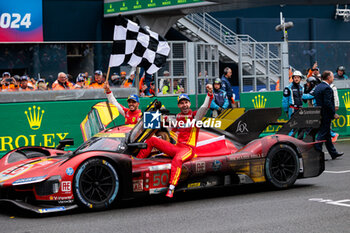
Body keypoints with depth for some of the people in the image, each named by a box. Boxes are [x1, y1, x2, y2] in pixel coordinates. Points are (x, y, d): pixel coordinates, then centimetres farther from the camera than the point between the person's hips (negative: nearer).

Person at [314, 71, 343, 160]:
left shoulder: (318, 87, 12)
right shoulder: (327, 88, -17)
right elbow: (328, 103, -23)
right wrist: (334, 114, -15)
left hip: (319, 114, 10)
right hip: (326, 115, -10)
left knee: (327, 135, 15)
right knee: (322, 134, -5)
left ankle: (333, 153, 25)